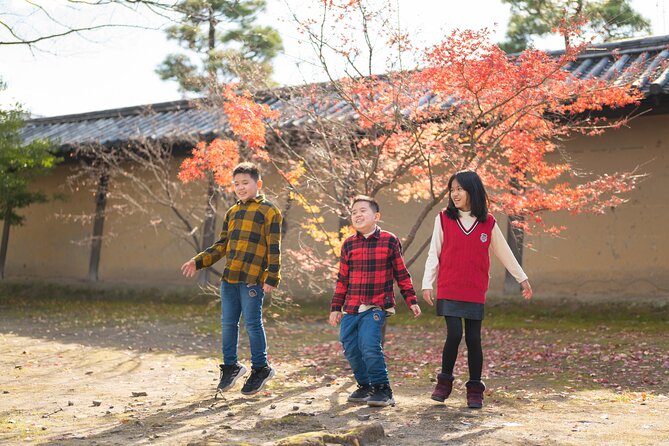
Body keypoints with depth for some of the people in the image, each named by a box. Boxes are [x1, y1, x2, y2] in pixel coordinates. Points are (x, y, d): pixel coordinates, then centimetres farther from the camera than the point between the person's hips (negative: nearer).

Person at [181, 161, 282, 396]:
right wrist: (198, 261, 11)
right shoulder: (231, 213, 17)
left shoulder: (269, 211, -3)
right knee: (228, 323, 10)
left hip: (253, 279, -6)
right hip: (229, 278, 6)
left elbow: (274, 249, -7)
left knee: (252, 323, -2)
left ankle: (260, 368, 13)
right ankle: (230, 366, 25)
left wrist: (272, 278, -14)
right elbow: (222, 245, 20)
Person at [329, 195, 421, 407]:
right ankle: (365, 386, 24)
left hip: (376, 306, -5)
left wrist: (412, 301, 4)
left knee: (369, 345, -19)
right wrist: (336, 307, 11)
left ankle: (382, 389, -4)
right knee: (351, 349, 5)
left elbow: (402, 274, 6)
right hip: (351, 308, 5)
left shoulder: (389, 241, -1)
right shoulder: (348, 244, 8)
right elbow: (342, 279, 13)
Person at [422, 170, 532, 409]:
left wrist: (522, 278, 19)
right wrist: (427, 284, 0)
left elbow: (504, 253, 15)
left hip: (475, 292, 1)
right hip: (448, 290, -1)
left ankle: (475, 390, 16)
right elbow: (434, 253, 4)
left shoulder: (488, 223, 5)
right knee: (454, 335, -11)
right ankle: (444, 382, 11)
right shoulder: (444, 219, 2)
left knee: (473, 339, 2)